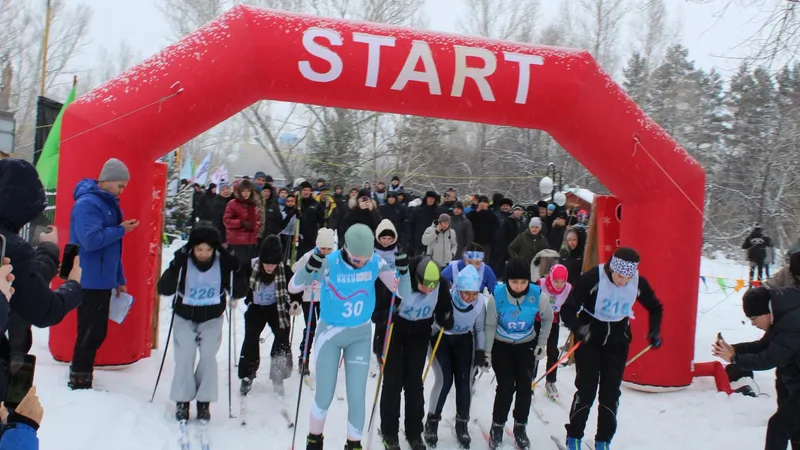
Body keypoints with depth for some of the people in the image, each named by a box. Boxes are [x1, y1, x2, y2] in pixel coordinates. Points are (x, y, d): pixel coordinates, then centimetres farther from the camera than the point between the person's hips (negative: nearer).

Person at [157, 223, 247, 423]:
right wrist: (175, 268, -36)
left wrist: (236, 270, -26)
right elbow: (163, 289, -21)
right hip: (184, 318, 0)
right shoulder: (182, 261, -16)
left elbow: (238, 292, -9)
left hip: (212, 319, 1)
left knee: (208, 356, -9)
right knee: (185, 356, -8)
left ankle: (204, 401, 6)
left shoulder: (223, 262, -13)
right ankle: (182, 400, 10)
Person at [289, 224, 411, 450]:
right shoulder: (329, 262, -23)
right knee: (324, 395, 6)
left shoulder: (376, 262, -17)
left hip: (360, 334, 1)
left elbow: (404, 294, -12)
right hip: (330, 332, -1)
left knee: (357, 397, 2)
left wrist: (403, 270, -31)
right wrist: (309, 269, -39)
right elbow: (293, 287, -19)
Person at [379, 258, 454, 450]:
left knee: (414, 382, 3)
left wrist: (446, 319, -23)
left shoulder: (440, 286, -21)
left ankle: (414, 432, 16)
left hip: (419, 334, 3)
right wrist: (380, 335, -24)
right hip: (393, 331, -2)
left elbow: (444, 308, -4)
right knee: (393, 381, -4)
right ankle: (389, 433, 10)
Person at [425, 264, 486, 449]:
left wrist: (480, 350, -11)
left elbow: (479, 329, -6)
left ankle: (462, 423, 18)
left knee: (464, 380, -3)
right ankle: (432, 421, 10)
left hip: (464, 339, 3)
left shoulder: (480, 302, -23)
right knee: (444, 379, -12)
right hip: (440, 338, -3)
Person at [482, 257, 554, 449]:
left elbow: (548, 318, -3)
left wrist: (541, 344, -3)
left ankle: (520, 428, 21)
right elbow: (490, 325, -13)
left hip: (527, 345, 2)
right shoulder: (497, 296, -27)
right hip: (502, 345, -2)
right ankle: (497, 427, 13)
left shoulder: (537, 295, -25)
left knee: (524, 386, 1)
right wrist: (486, 353, -10)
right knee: (506, 386, -8)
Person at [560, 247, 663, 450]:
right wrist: (578, 328, -40)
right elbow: (568, 309, -22)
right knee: (587, 390, -2)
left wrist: (655, 330, -8)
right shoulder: (592, 278, -26)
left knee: (611, 393, 7)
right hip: (590, 338, -3)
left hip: (618, 340, 3)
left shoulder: (639, 282, -14)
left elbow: (655, 307, 7)